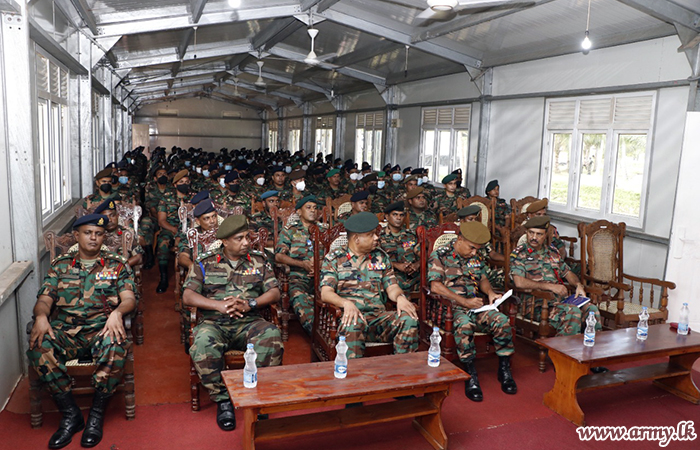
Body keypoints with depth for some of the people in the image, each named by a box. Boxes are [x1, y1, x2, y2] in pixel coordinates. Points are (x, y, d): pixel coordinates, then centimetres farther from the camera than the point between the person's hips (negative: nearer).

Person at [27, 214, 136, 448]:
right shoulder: (60, 264, 19)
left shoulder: (117, 265, 13)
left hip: (102, 328, -2)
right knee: (39, 347, -30)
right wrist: (41, 316, -14)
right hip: (64, 330, 2)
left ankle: (97, 414, -16)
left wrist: (117, 313, -22)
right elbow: (44, 299, 10)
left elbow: (129, 298, 2)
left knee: (116, 347, -37)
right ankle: (70, 414, -15)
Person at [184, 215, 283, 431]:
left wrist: (249, 304, -13)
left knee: (272, 336, -31)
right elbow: (187, 296, 0)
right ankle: (222, 399, -17)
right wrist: (219, 305, -15)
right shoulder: (205, 263, 9)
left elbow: (274, 292, 6)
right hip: (214, 323, 0)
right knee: (203, 343, -35)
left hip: (249, 322, 1)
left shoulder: (259, 261, 13)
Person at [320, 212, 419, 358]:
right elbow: (326, 293, -4)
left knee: (409, 319, -25)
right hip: (349, 314, -3)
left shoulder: (381, 257, 19)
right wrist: (346, 303, -25)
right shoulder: (333, 259, 7)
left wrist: (400, 297, -9)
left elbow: (391, 287, 16)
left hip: (378, 316, 4)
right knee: (354, 323, -40)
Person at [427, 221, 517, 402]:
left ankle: (504, 370, -5)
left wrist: (490, 292, 2)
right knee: (464, 325, -38)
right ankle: (471, 376, -27)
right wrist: (464, 301, -17)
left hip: (475, 305, 6)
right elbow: (435, 286, -12)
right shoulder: (439, 256, -2)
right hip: (450, 307, -5)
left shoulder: (476, 258, 18)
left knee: (503, 321, -21)